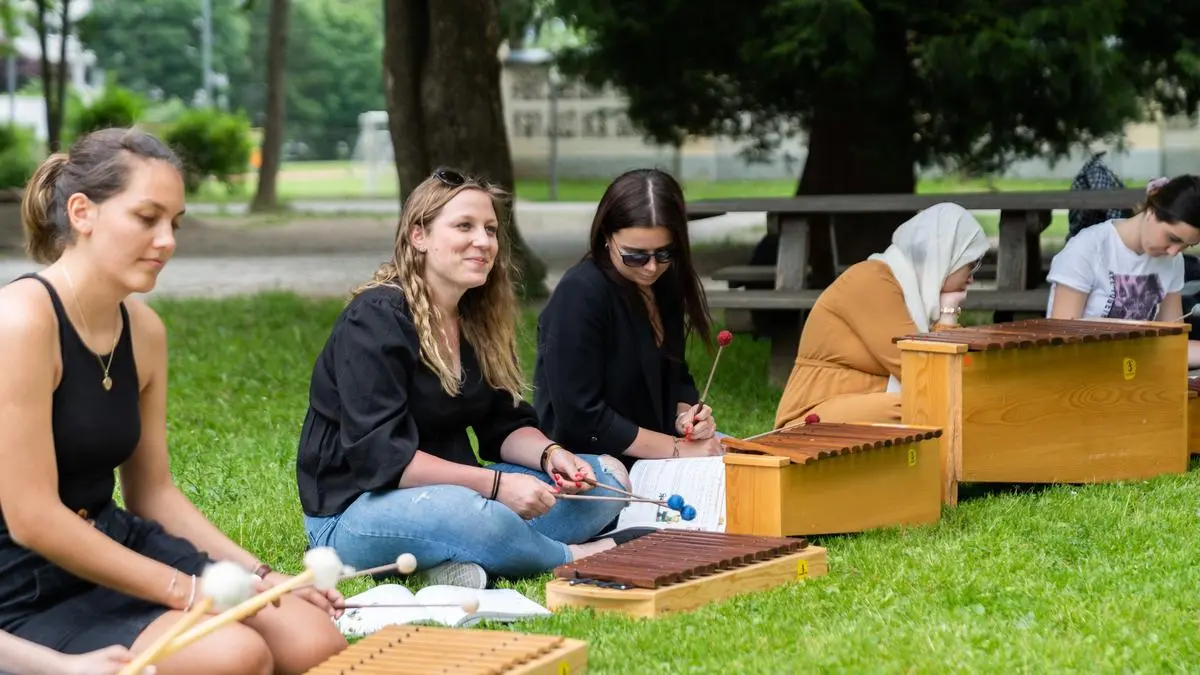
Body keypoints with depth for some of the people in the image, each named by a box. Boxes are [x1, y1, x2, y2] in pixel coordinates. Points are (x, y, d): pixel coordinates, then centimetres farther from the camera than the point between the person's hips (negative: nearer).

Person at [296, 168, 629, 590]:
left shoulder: (479, 319, 10)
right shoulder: (374, 320, -16)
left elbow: (505, 426, 12)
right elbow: (379, 455, -23)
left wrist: (548, 454, -12)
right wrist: (495, 484, -27)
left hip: (450, 489, 9)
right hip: (353, 509, -9)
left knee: (607, 476, -3)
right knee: (467, 513, -40)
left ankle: (463, 564, -21)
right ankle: (571, 557, -10)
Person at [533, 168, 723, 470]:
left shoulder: (664, 286, 6)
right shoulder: (579, 294, -17)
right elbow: (581, 418, -19)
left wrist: (686, 414, -6)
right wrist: (677, 448, -17)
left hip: (651, 462, 9)